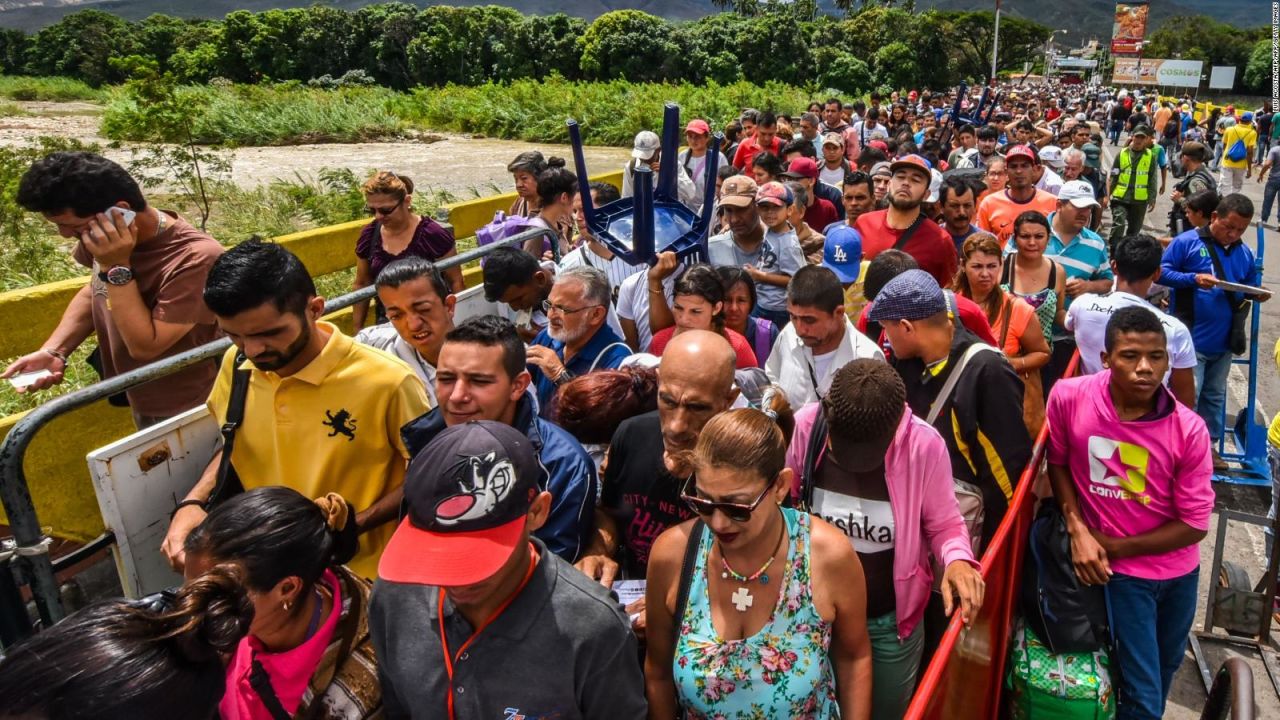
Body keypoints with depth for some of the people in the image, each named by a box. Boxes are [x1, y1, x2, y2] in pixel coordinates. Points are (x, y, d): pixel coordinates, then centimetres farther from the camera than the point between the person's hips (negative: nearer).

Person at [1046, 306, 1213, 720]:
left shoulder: (1190, 430, -19)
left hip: (1179, 571, 2)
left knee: (1164, 672, 25)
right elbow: (1057, 461, -2)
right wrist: (1077, 529, -13)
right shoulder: (1069, 398, -20)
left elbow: (1194, 525, -12)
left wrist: (1114, 545, -15)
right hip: (1121, 572, -2)